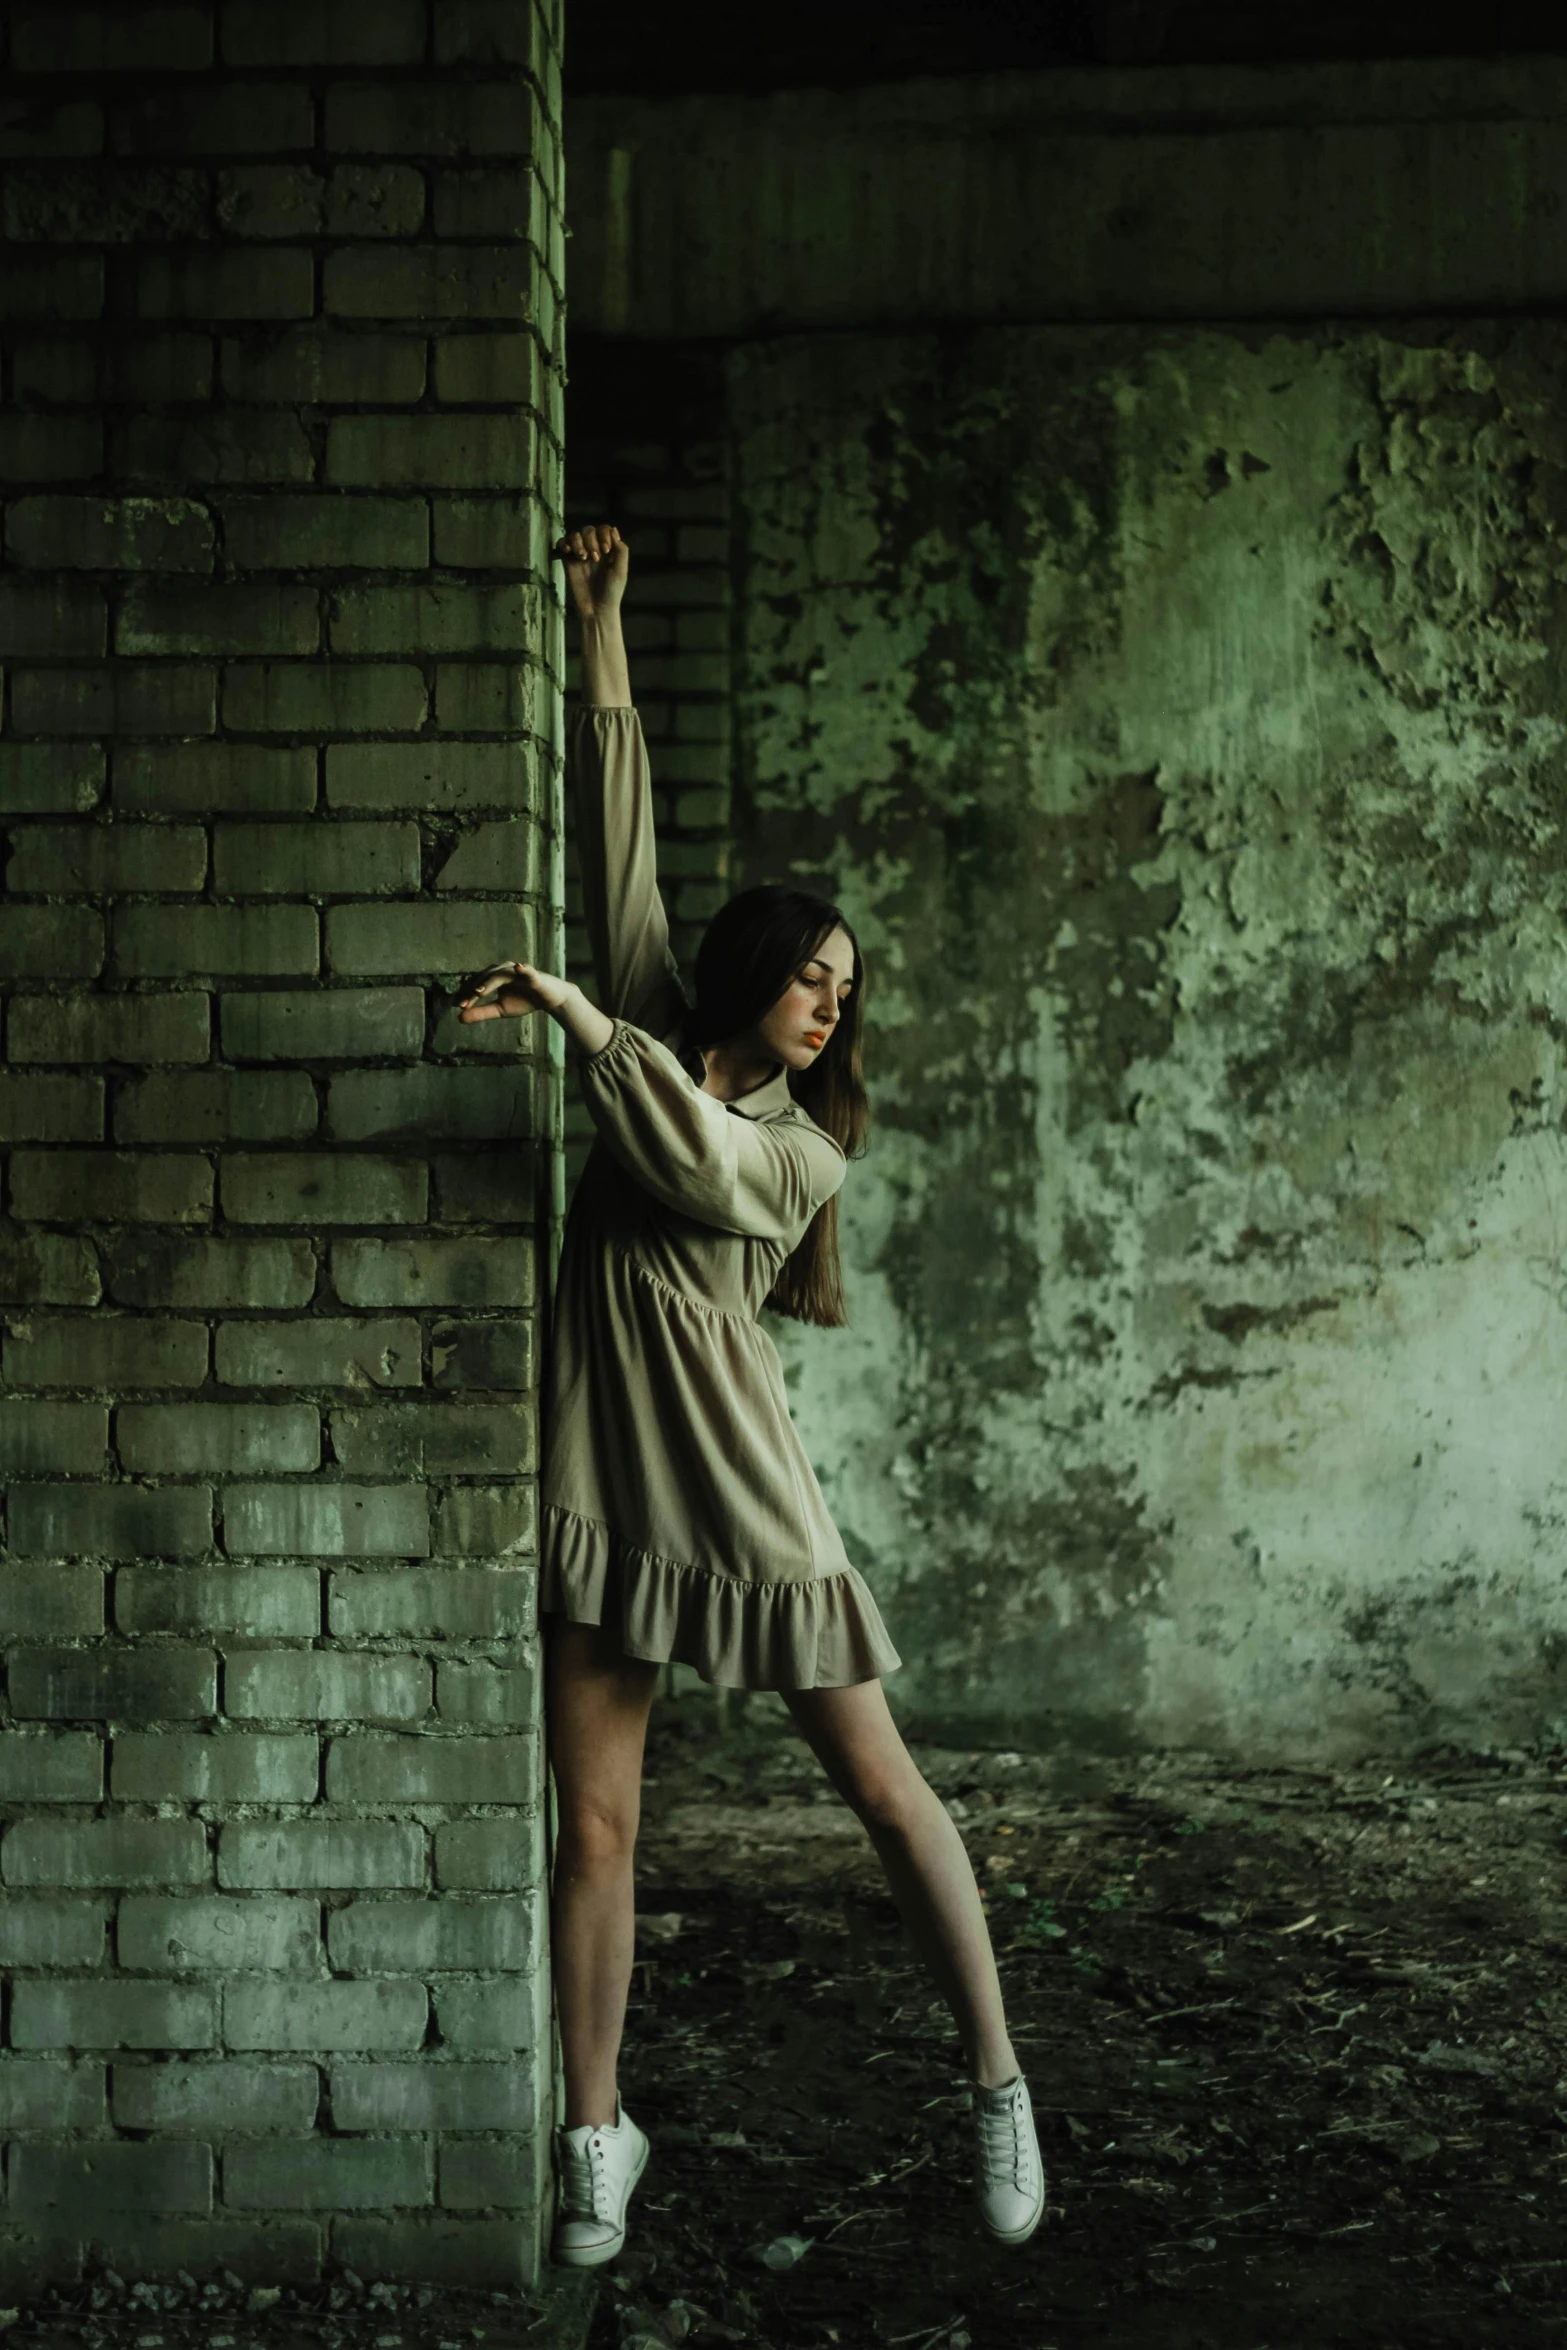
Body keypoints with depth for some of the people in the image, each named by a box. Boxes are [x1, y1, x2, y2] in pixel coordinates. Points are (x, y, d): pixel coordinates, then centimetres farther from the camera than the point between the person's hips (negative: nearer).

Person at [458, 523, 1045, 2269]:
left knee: (881, 1785, 3)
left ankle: (999, 2090, 14)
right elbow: (620, 829, 9)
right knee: (592, 1823, 1)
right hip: (600, 1482, 2)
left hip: (739, 1487, -2)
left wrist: (582, 1021, -27)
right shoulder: (657, 1040, 10)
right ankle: (596, 2139, 12)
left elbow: (700, 1164, -21)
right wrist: (602, 633, 7)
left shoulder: (801, 1145, 3)